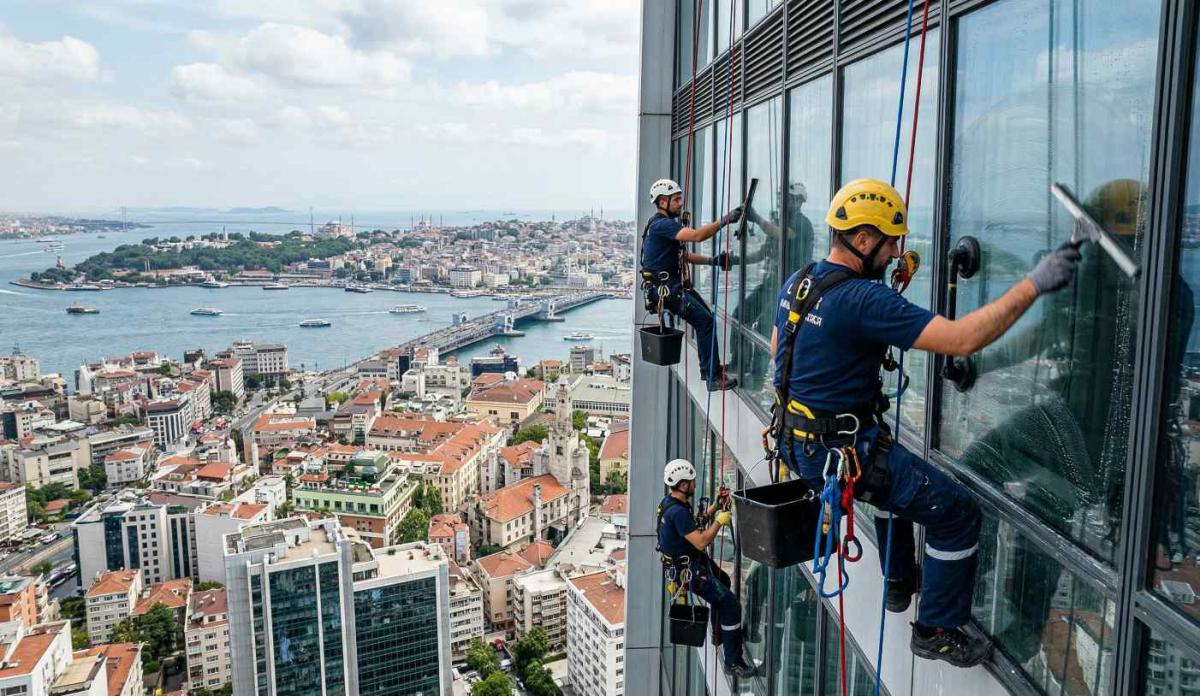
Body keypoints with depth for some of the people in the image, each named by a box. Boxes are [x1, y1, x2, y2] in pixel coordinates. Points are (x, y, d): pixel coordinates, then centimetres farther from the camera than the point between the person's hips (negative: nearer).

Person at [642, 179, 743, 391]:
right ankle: (714, 378, -16)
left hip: (675, 283, 11)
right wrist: (725, 220, -26)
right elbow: (697, 235, -29)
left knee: (705, 316, 14)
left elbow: (684, 255, 20)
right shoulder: (661, 224, -16)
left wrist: (713, 260, 8)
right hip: (665, 287, -11)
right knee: (704, 319, -17)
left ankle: (709, 368, 25)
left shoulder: (666, 224, 19)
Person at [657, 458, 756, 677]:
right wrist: (720, 521, -20)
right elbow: (701, 542, -31)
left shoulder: (670, 501, 1)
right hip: (689, 571, -11)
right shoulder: (678, 512, -30)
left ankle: (719, 632, 47)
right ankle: (733, 661, -2)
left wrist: (716, 506, 4)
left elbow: (697, 522, 15)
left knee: (724, 582, 32)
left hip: (686, 560, 11)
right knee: (731, 605, -10)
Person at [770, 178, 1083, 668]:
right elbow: (961, 339, -29)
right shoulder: (863, 299, -24)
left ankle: (900, 581, 49)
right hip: (842, 451, -9)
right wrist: (1033, 285, -24)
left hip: (797, 439, 10)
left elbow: (777, 347, 20)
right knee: (958, 513, 2)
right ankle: (937, 631, 17)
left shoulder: (798, 282, 3)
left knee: (894, 471, 37)